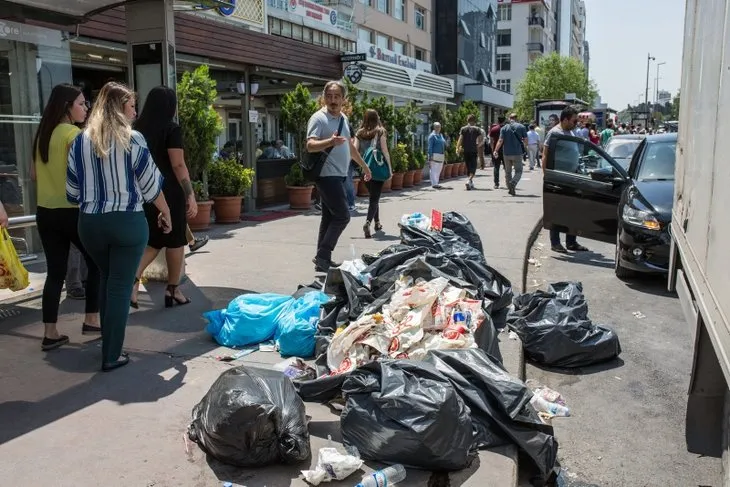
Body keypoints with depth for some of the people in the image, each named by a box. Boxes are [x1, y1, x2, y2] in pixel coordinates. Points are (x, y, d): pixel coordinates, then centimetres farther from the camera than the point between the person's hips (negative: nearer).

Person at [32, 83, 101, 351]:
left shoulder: (42, 134, 11)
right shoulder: (75, 134, -12)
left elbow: (34, 175, 18)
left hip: (45, 212, 7)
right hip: (73, 211, -7)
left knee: (55, 271, 8)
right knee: (96, 262, 11)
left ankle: (50, 333, 9)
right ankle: (91, 320, 16)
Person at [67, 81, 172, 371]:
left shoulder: (80, 141, 4)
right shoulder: (132, 139, -7)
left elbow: (73, 190, 7)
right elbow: (151, 183, -3)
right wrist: (165, 212, 12)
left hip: (90, 224, 5)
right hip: (128, 222, -4)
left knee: (107, 283, 22)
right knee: (120, 287, 4)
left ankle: (108, 347, 29)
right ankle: (112, 356, 8)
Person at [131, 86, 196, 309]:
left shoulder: (138, 129, 7)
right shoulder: (172, 129, -10)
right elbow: (178, 165, -17)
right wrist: (191, 195, -16)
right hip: (170, 192, -6)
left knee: (153, 241, 17)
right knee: (174, 241, 8)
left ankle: (133, 278, -3)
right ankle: (173, 290, 17)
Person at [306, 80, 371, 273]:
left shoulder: (343, 118, 16)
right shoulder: (319, 118, -11)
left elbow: (350, 145, 27)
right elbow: (310, 146, -24)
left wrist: (363, 165, 32)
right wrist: (331, 142, -41)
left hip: (339, 175, 9)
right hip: (327, 175, -9)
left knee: (330, 217, 11)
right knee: (342, 215, -14)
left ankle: (322, 257, 18)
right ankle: (322, 257, -9)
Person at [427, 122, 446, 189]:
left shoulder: (441, 135, 17)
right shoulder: (432, 135, -6)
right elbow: (430, 146, -10)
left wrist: (444, 155, 18)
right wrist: (430, 156, -17)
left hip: (441, 156, 8)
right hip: (434, 155, -8)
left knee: (438, 170, 10)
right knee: (433, 170, -8)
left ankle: (436, 183, 17)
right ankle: (434, 184, -9)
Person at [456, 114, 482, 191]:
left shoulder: (463, 129, 2)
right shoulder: (477, 129, -1)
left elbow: (460, 139, -7)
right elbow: (480, 141, -5)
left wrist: (457, 148, -5)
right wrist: (478, 144, 15)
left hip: (465, 150, 2)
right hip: (474, 150, -2)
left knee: (468, 167, 13)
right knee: (473, 167, 1)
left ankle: (471, 183, 21)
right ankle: (469, 180, -22)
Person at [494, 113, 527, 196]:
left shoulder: (504, 128, 0)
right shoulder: (521, 127, -1)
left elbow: (500, 141, -8)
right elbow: (526, 140, -1)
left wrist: (496, 151, -1)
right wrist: (524, 147, 19)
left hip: (507, 153, 1)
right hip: (517, 153, -1)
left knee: (508, 172, 14)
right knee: (518, 171, 5)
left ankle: (510, 188, 16)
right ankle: (513, 183, -21)